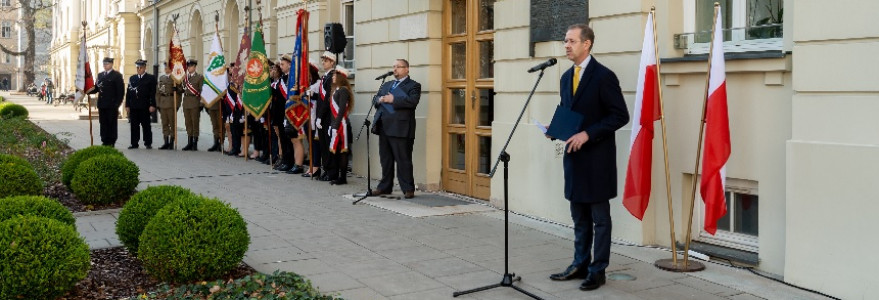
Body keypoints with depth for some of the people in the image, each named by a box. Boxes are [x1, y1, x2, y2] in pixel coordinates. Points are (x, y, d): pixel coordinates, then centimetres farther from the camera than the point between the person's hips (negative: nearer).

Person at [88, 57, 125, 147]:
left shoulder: (117, 75, -2)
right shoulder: (100, 75, 17)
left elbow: (120, 90, -7)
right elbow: (96, 88, 15)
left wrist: (117, 103, -13)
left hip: (112, 105, -6)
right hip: (102, 104, 6)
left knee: (112, 123, 0)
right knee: (103, 123, 7)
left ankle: (111, 143, 5)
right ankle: (105, 142, 12)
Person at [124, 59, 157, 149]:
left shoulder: (151, 78, 3)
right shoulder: (132, 78, 15)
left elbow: (153, 93, -3)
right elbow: (128, 92, 13)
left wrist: (152, 105, -10)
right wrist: (127, 105, 7)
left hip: (144, 107, -4)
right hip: (133, 107, 4)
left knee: (146, 125, 1)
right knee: (134, 125, 5)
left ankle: (148, 143, 7)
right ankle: (134, 143, 10)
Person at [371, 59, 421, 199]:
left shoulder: (413, 86, 1)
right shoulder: (386, 85, 24)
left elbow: (412, 101, -16)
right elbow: (376, 100, 20)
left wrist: (393, 100, -17)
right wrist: (380, 100, -3)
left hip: (400, 128, -7)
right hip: (384, 128, 7)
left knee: (403, 160, -5)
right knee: (385, 159, 12)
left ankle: (408, 189, 1)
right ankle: (385, 187, 21)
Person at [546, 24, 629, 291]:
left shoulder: (604, 76, -11)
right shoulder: (566, 77, 12)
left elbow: (620, 116, -14)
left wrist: (587, 134, -20)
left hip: (597, 158, -7)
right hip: (574, 155, 7)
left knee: (599, 217, 3)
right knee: (579, 217, 15)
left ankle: (598, 271, 12)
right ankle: (580, 265, 25)